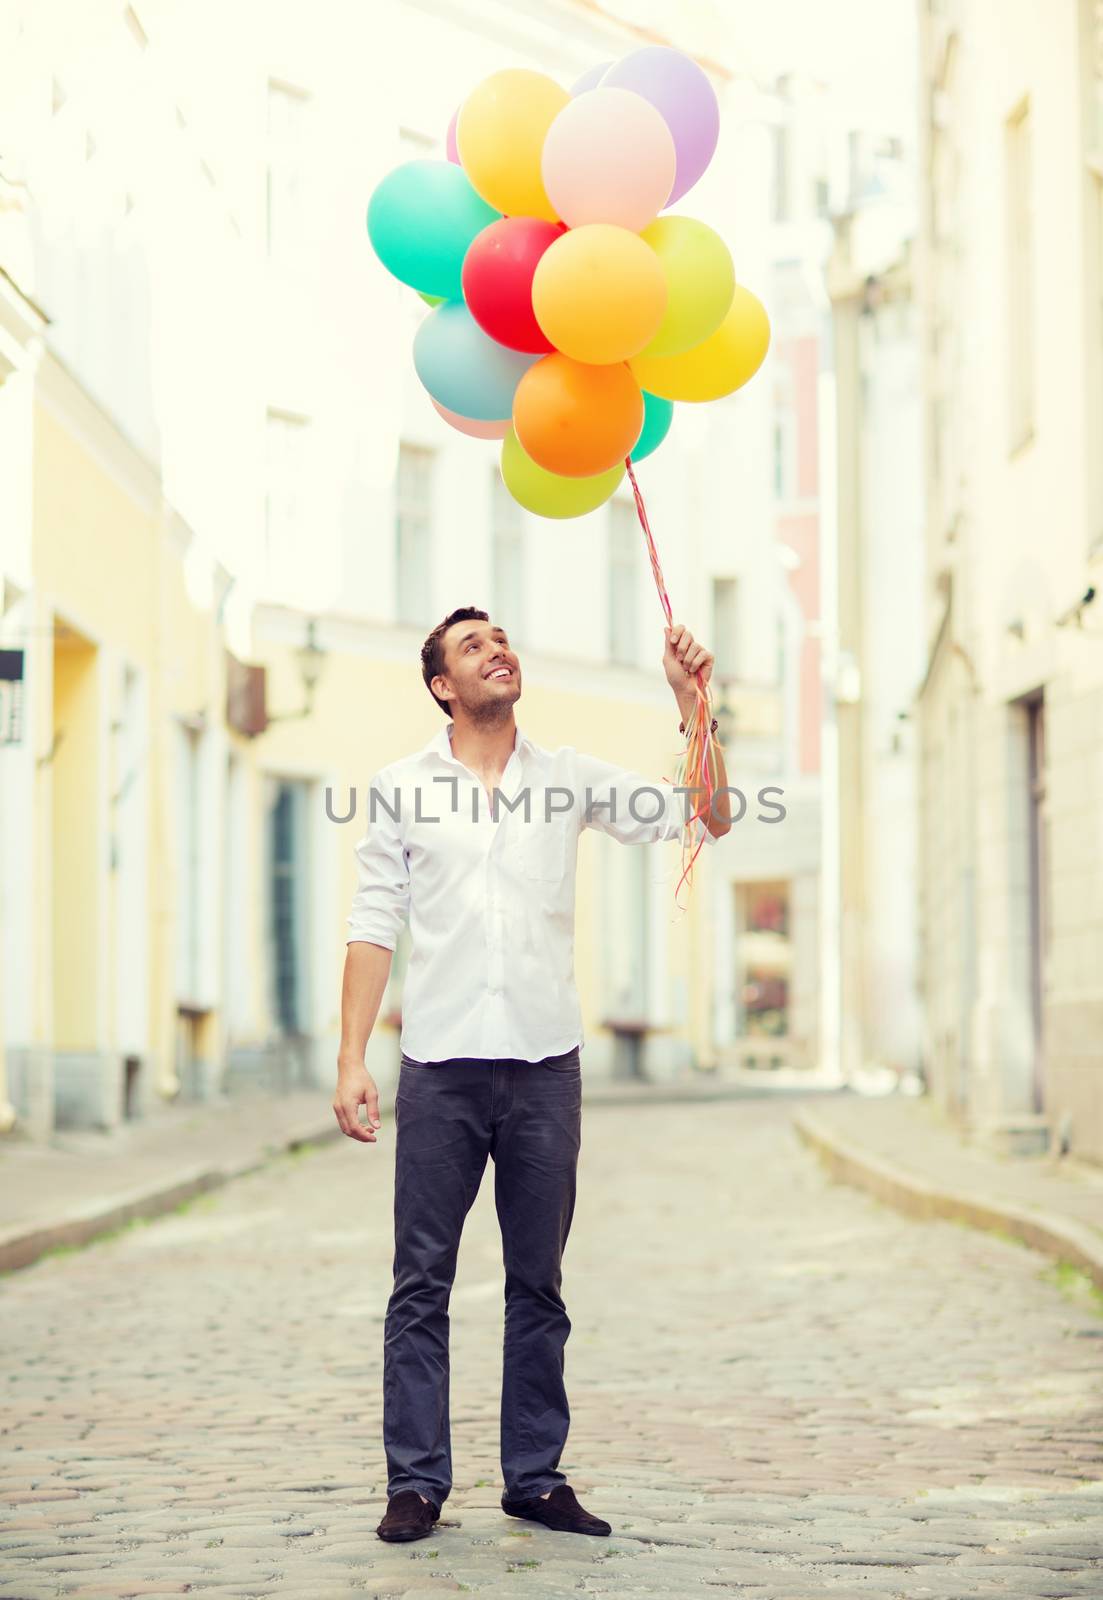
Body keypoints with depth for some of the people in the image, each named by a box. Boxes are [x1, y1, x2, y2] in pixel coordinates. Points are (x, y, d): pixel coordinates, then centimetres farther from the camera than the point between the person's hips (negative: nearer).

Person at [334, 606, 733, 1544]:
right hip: (440, 1068, -2)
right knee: (423, 1282, -2)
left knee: (539, 1284, 7)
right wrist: (353, 1060, -4)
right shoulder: (403, 788, 5)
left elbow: (706, 820, 5)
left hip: (544, 1065, 2)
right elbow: (374, 929, 4)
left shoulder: (568, 777, 8)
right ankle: (417, 1482, 3)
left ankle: (536, 1476, 14)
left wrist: (692, 704, -5)